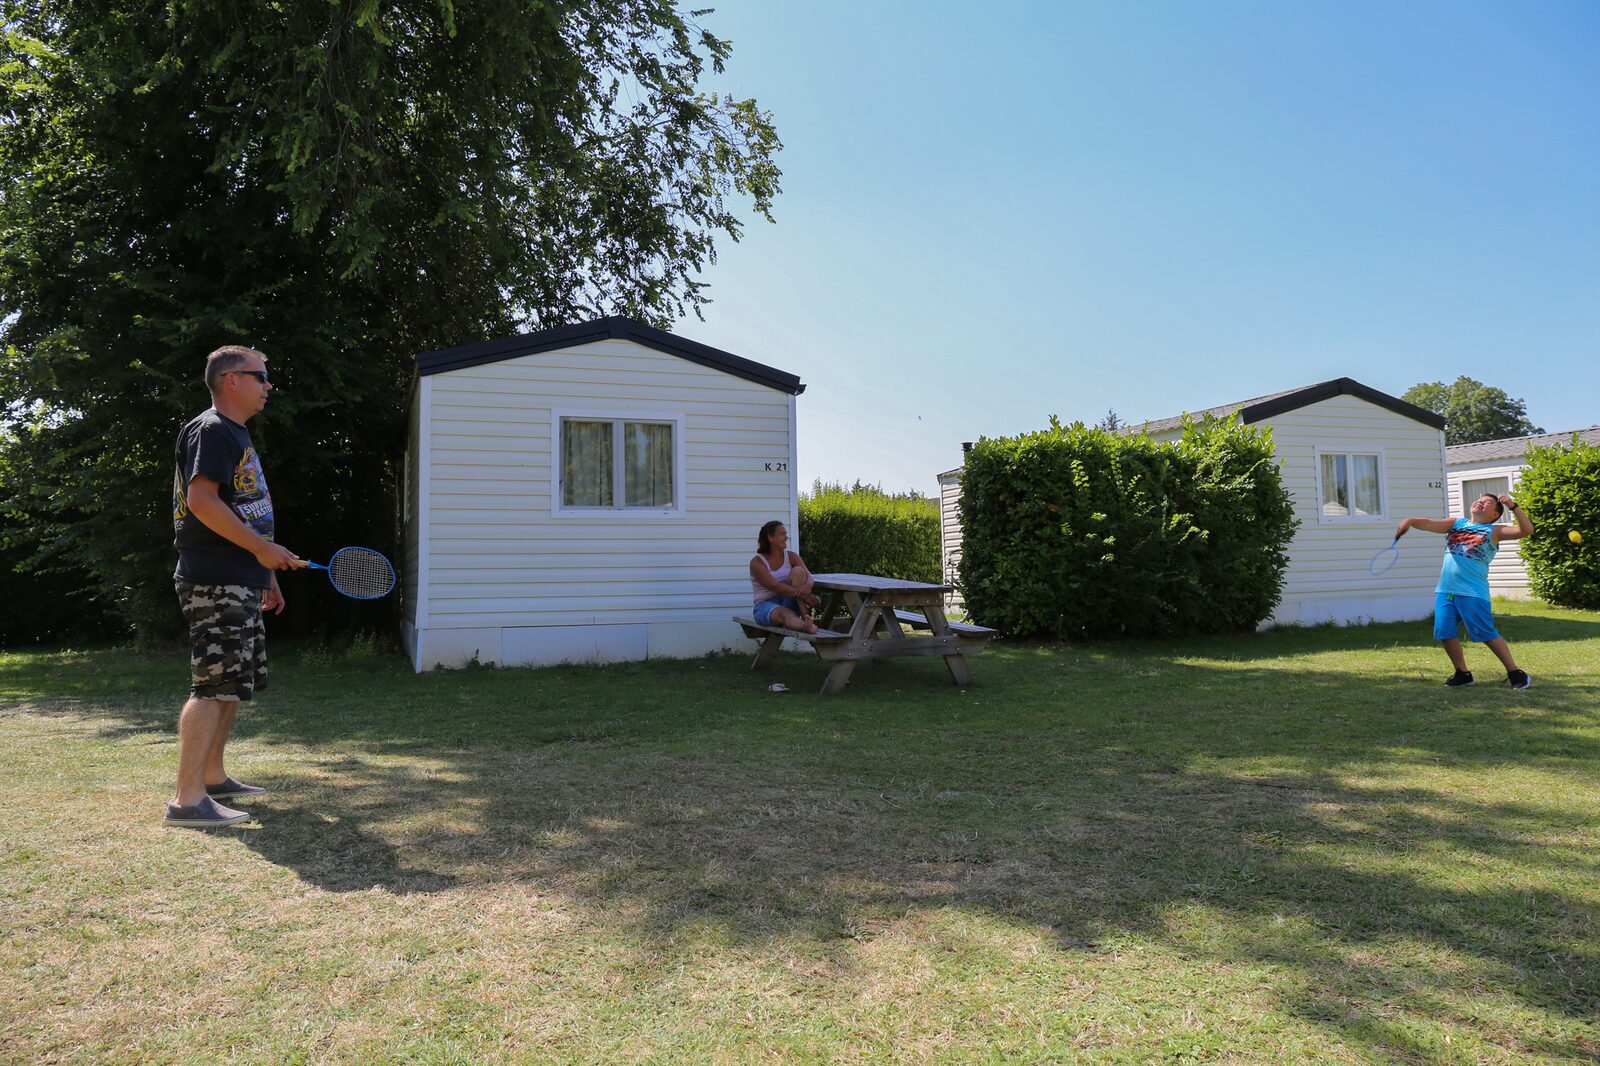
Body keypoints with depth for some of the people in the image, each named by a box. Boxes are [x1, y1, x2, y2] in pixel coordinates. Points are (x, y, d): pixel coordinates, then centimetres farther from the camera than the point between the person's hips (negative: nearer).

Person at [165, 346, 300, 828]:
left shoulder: (235, 435, 22)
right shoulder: (211, 430, -9)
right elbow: (202, 500, -22)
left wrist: (267, 574, 24)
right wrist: (262, 548, -19)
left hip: (240, 584, 11)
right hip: (215, 583, -11)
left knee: (235, 685, 16)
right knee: (215, 687, -12)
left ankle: (213, 776, 27)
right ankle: (187, 800, -10)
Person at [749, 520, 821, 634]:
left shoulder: (792, 556, 6)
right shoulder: (757, 562, -9)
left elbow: (809, 576, -9)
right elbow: (775, 586, -22)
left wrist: (807, 586, -36)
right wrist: (804, 595, -31)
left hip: (789, 603, 4)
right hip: (766, 604, -4)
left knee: (798, 571, -20)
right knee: (784, 614, -39)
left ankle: (805, 616, -32)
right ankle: (807, 626, -73)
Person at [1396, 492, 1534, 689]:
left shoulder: (1494, 532, 4)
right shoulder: (1455, 523, 16)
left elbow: (1526, 530, -7)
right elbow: (1429, 524, 3)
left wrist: (1513, 507, -18)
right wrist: (1410, 521, -17)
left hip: (1473, 593, -5)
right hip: (1445, 590, 5)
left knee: (1488, 635, -5)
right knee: (1446, 634, 4)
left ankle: (1515, 673, 8)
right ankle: (1462, 673, 20)